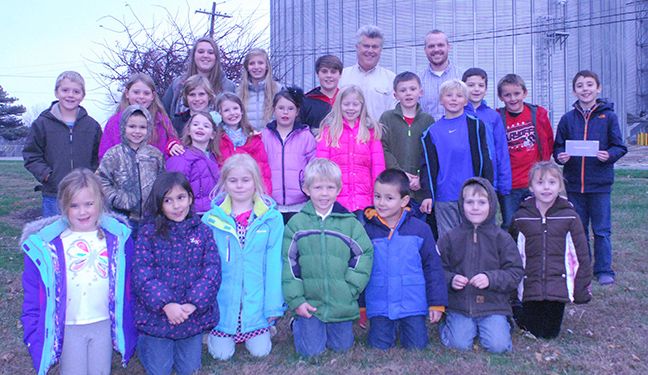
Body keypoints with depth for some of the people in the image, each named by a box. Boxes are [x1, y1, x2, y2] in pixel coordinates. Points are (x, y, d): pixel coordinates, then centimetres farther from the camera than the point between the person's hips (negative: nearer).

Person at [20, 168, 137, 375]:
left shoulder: (118, 237, -3)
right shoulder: (45, 244, -8)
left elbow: (129, 284, 4)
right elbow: (33, 294, -2)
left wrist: (130, 325, 5)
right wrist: (34, 334, -5)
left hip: (105, 325, 1)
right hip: (67, 328, -1)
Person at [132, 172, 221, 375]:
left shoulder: (202, 232, -1)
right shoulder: (149, 233, -5)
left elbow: (212, 270, -7)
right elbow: (141, 273, -13)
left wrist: (193, 304, -19)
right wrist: (166, 304, -23)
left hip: (193, 314, 1)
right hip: (157, 313, -1)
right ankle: (143, 341, 40)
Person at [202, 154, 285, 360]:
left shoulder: (272, 218, -5)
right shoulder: (211, 219, -3)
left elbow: (274, 264, -2)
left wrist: (273, 305, -3)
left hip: (256, 303, 0)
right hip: (223, 304, 0)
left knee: (260, 351, 1)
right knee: (222, 353, 0)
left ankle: (265, 328, 33)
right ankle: (215, 333, 33)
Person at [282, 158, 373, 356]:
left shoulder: (349, 222, 0)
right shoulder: (297, 223, -1)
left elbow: (365, 254, 4)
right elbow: (288, 262, -1)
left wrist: (351, 288, -6)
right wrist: (296, 300, -7)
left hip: (341, 303, 1)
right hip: (309, 303, -1)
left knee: (342, 346, 9)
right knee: (311, 350, -2)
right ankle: (297, 324, 26)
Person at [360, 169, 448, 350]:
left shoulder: (420, 229, -2)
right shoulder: (366, 231, -1)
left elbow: (433, 267, 3)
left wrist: (437, 303, 1)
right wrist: (358, 307, 8)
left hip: (413, 305, 0)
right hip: (379, 306, 1)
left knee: (417, 345, -4)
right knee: (379, 345, -5)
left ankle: (405, 326, 27)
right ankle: (391, 327, 26)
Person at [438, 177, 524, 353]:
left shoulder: (502, 239, 2)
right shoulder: (450, 238, 3)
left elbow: (515, 273, -1)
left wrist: (491, 279, -18)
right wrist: (450, 280, -15)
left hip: (493, 305, 0)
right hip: (459, 305, 0)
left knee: (498, 345, -16)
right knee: (459, 344, -17)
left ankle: (502, 325, 18)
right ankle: (447, 325, 17)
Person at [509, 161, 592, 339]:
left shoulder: (570, 218, -4)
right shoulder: (520, 218, -2)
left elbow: (582, 256, 1)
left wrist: (582, 290, 0)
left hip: (558, 289, 0)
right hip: (530, 289, 0)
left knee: (550, 333, 5)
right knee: (534, 331, 5)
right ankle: (520, 315, 34)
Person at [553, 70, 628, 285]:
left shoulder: (608, 116, 1)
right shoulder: (567, 119, 6)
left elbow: (619, 146, 2)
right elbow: (558, 147, 11)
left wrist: (609, 155, -18)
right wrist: (560, 156, -10)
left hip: (600, 182, -2)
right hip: (574, 183, 2)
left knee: (601, 229, 3)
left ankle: (604, 271, 16)